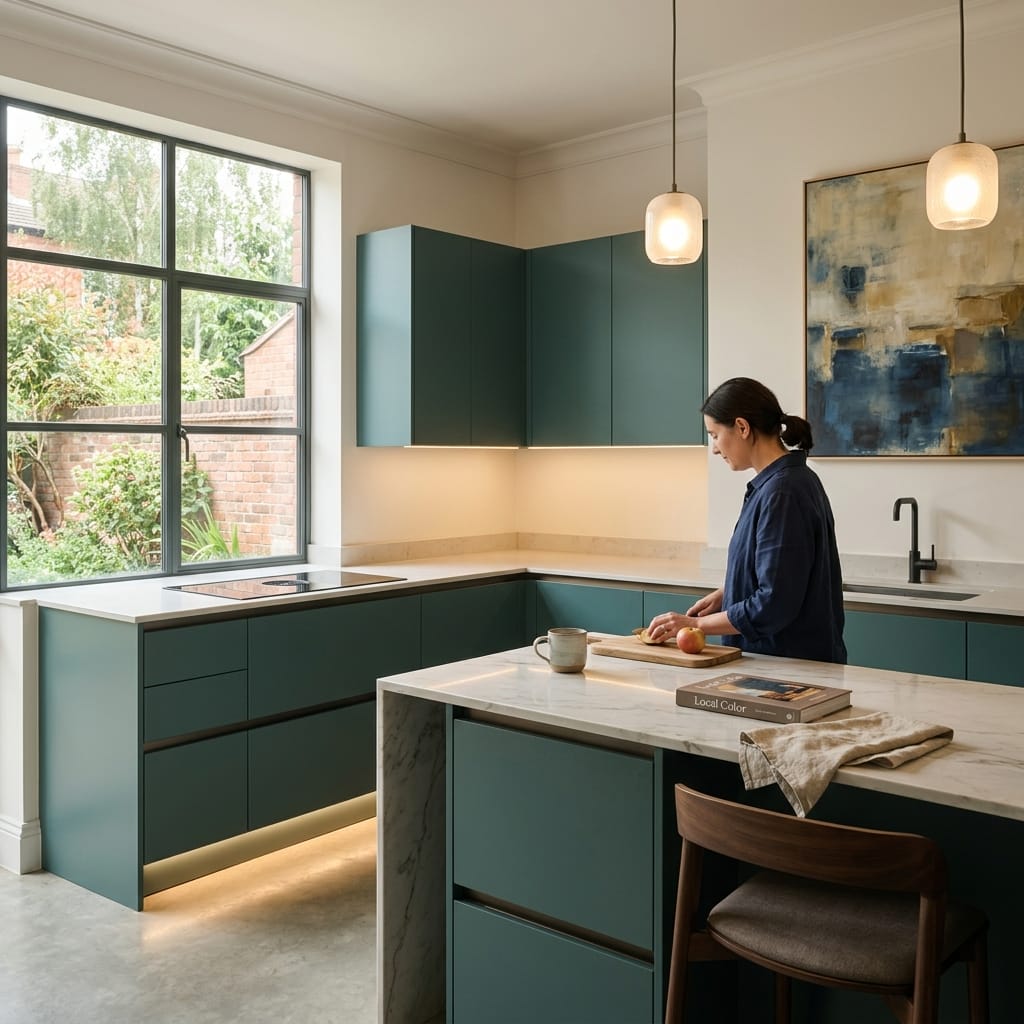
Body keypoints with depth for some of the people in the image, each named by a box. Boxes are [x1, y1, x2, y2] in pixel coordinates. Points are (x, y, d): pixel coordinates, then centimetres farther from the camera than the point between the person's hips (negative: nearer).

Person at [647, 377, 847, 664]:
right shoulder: (795, 479, 8)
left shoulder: (781, 493, -22)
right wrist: (724, 593, 7)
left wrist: (697, 624, -14)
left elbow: (774, 604, -23)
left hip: (794, 661, -8)